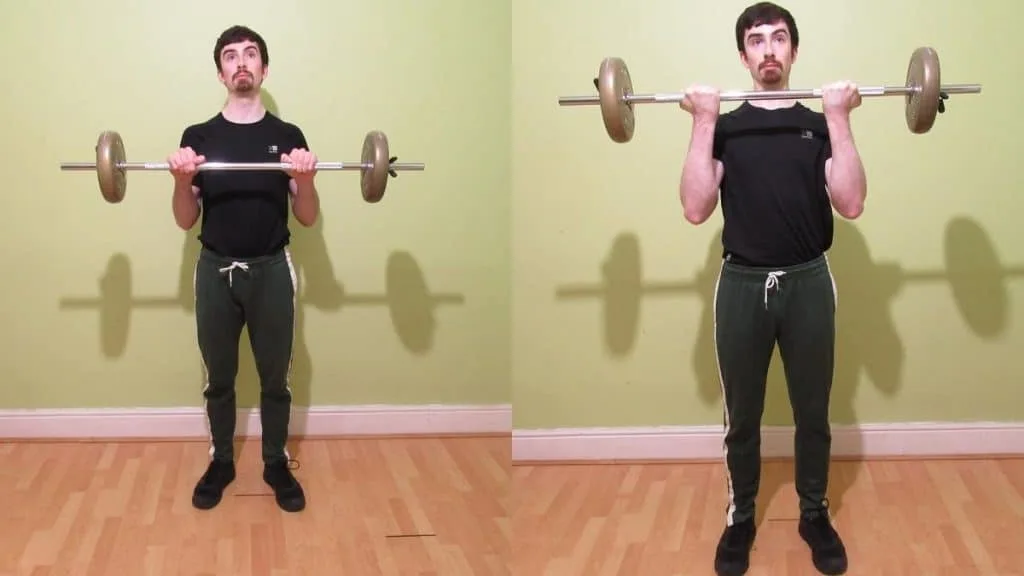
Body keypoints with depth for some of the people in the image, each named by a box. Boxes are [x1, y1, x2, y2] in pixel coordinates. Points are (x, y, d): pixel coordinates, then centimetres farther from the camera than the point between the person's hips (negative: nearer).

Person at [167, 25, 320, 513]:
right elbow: (186, 220, 3)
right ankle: (221, 462, 26)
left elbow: (308, 218, 2)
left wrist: (304, 178, -17)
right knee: (219, 378, 11)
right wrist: (182, 179, -16)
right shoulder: (199, 137, 3)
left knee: (275, 378, 7)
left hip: (271, 270, -1)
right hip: (216, 271, 1)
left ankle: (276, 463, 23)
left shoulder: (287, 136, 2)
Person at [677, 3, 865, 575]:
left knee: (812, 413, 11)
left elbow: (851, 203, -10)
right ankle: (741, 517, 27)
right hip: (742, 284, 0)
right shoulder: (724, 126, 4)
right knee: (742, 417, 10)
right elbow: (696, 209, -10)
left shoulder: (820, 124, 5)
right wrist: (703, 122, -14)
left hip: (808, 282, 0)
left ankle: (815, 514, 28)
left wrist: (839, 118, -14)